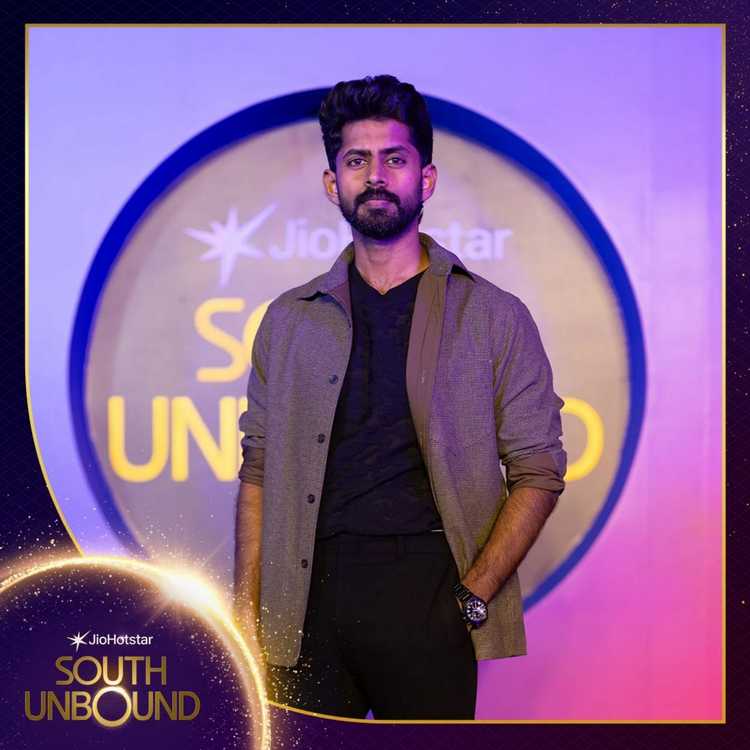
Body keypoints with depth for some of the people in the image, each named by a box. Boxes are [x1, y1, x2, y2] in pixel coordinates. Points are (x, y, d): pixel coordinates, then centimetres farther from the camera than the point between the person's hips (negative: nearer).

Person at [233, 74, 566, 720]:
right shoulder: (289, 320, 13)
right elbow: (259, 471, 12)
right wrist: (247, 610, 2)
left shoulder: (495, 317, 5)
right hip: (308, 599, 2)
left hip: (429, 594, -2)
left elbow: (538, 471, 3)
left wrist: (473, 595, -8)